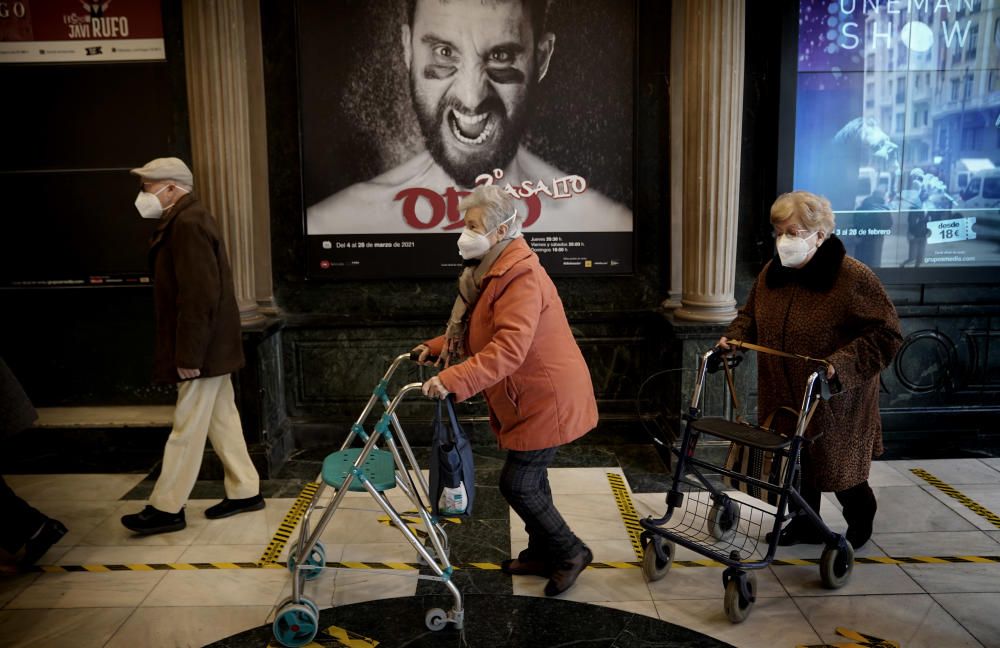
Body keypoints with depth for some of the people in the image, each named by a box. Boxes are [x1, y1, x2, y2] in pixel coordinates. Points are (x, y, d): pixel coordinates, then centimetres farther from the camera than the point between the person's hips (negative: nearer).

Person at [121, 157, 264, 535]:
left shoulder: (188, 224, -18)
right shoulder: (188, 221, 15)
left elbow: (200, 295, -25)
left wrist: (188, 353, -23)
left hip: (202, 349, -10)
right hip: (211, 346, 10)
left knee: (187, 429, -1)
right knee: (222, 420, 14)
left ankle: (167, 509, 9)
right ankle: (245, 491, 23)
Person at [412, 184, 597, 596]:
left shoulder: (522, 276, -24)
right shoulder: (494, 271, 10)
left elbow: (508, 348, -35)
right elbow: (481, 333, 21)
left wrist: (454, 380, -42)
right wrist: (438, 347, 12)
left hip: (548, 401, -10)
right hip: (530, 399, 10)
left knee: (517, 484, -3)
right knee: (529, 480, 18)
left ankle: (569, 553, 17)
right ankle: (542, 554, 36)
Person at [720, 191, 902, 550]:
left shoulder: (853, 278, -19)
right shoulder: (772, 272, 1)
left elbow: (885, 334, -19)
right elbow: (751, 315, 16)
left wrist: (841, 364, -30)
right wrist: (733, 337, -3)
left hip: (833, 399, -5)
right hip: (783, 395, 6)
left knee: (835, 465, 10)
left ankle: (860, 521, 38)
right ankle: (805, 523, 37)